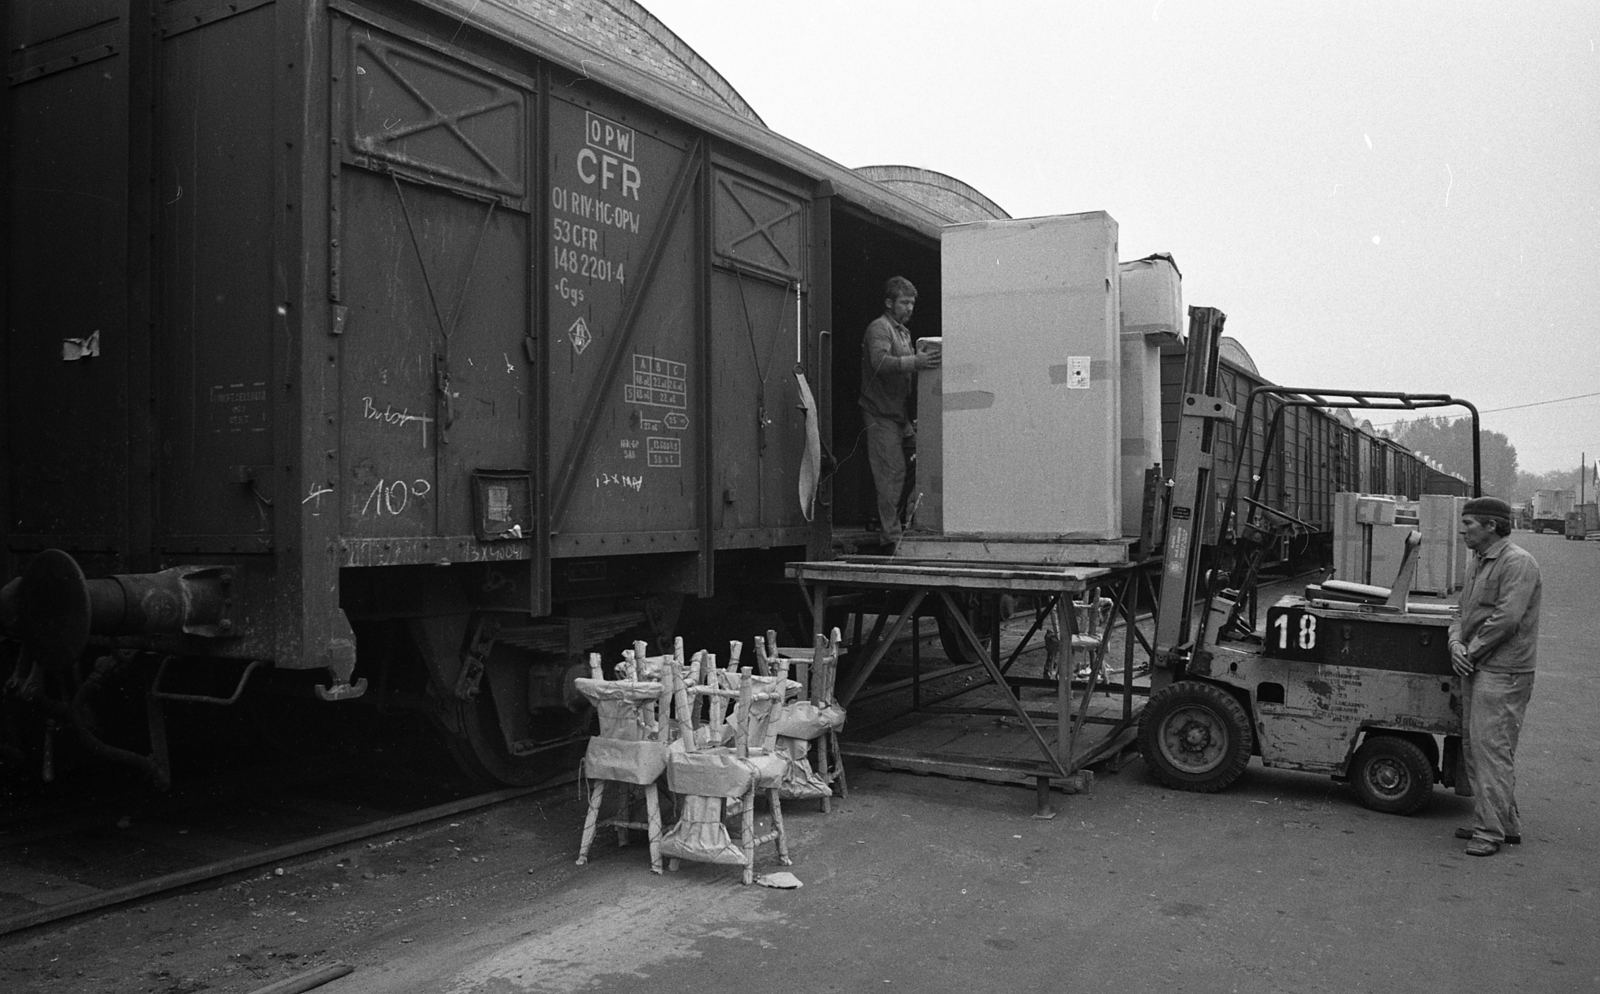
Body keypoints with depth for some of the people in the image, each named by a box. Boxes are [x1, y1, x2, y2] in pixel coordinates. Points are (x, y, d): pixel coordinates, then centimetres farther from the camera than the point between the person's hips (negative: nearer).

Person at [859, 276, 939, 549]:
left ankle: (885, 525, 12)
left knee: (893, 474, 6)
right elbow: (880, 362, -27)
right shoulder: (879, 328, -9)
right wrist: (914, 361, -38)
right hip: (881, 413, -9)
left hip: (898, 413, 9)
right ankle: (892, 535, -7)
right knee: (892, 472, -10)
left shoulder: (903, 331, 21)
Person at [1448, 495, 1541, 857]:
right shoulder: (1477, 563, 17)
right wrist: (1456, 643, -1)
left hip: (1503, 673, -10)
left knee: (1492, 749, -8)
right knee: (1475, 748, 13)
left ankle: (1491, 831, -3)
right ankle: (1507, 824, 22)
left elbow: (1506, 618, -20)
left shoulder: (1517, 563, -13)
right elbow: (1464, 613, 18)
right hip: (1477, 670, 10)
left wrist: (1472, 651, -13)